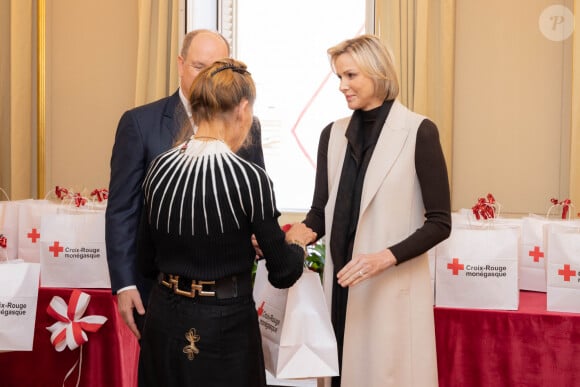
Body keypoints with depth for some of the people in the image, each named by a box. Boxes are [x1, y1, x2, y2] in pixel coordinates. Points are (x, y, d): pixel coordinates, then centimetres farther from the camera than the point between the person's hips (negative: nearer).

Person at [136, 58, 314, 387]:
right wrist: (296, 242, 10)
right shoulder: (249, 177, -19)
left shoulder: (159, 167, -5)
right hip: (225, 329, -4)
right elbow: (283, 273, -10)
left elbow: (147, 263, 5)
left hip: (164, 325, 5)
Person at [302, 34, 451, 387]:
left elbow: (440, 222, -8)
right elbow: (321, 211, 10)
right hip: (342, 282, 4)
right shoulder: (333, 134, 8)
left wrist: (387, 257, -20)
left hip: (394, 287, -4)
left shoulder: (418, 132, -8)